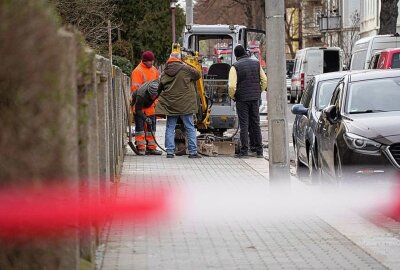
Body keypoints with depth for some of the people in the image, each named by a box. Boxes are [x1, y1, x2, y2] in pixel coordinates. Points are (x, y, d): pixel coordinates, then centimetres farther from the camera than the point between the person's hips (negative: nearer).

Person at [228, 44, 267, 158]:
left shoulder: (235, 67, -9)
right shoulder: (256, 64, 5)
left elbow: (232, 86, -16)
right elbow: (264, 80, 7)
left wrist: (232, 96, 1)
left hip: (242, 99, -4)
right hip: (255, 98, 4)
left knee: (244, 125, 0)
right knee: (255, 124, 9)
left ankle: (244, 151, -2)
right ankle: (259, 151, 9)